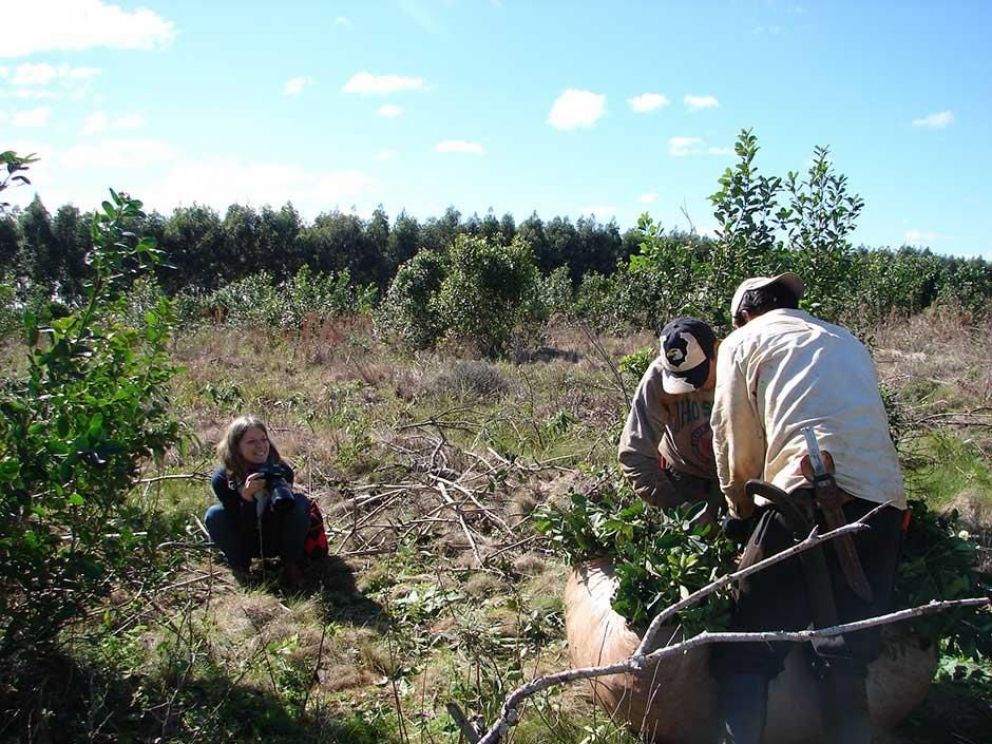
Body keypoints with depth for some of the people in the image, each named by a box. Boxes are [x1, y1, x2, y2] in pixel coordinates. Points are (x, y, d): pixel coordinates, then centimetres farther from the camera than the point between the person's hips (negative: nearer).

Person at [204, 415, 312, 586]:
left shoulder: (281, 470, -18)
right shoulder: (222, 478, -21)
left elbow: (286, 507, -14)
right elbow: (243, 527, -22)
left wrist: (280, 489, -34)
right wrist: (246, 496, -40)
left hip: (278, 540, 1)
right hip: (246, 544, -1)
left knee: (301, 502, -25)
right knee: (214, 514, -26)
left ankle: (292, 564, -6)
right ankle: (239, 567, -4)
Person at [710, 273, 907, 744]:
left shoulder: (742, 341, 14)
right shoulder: (848, 342, 28)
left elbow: (734, 440, 13)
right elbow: (866, 420, 23)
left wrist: (741, 505, 29)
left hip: (808, 496, -5)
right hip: (885, 501, 5)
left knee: (747, 653, 4)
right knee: (847, 660, 12)